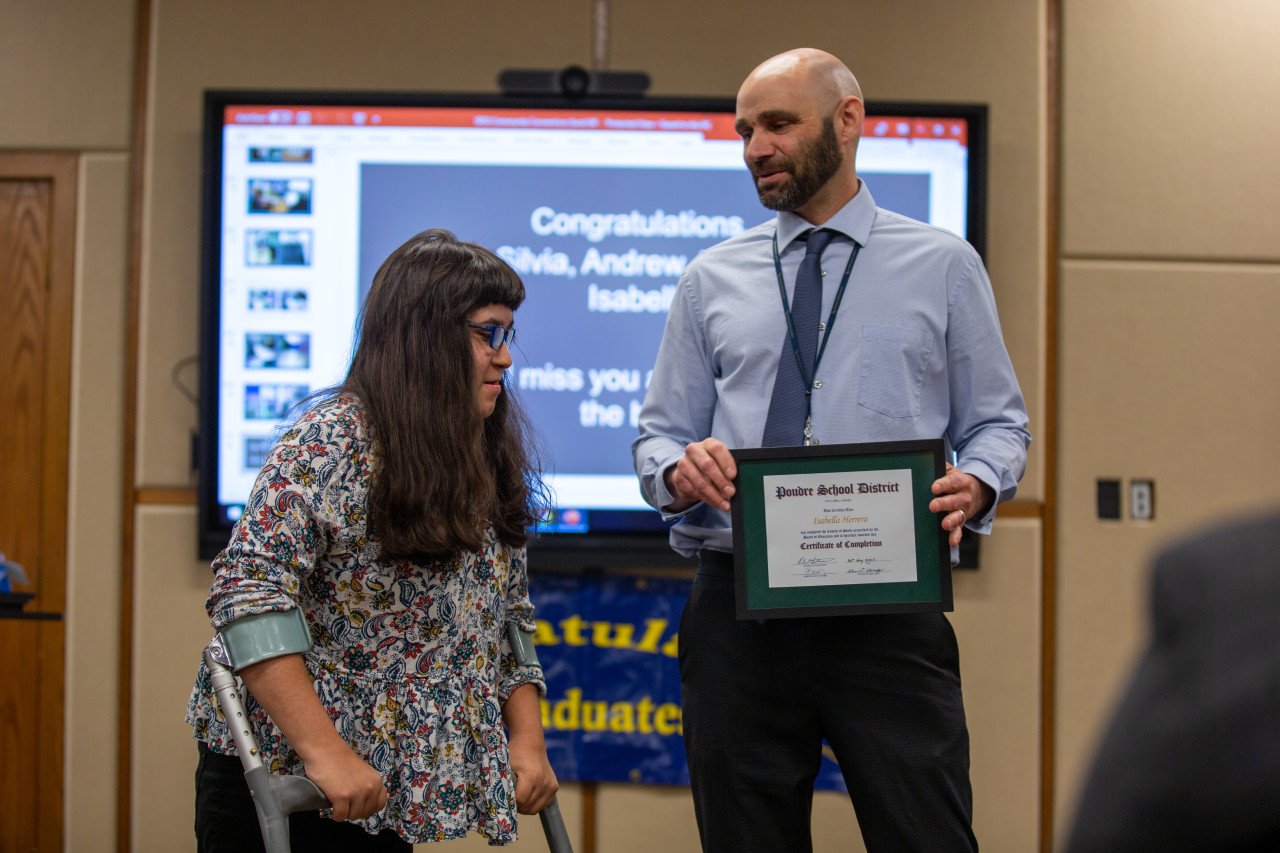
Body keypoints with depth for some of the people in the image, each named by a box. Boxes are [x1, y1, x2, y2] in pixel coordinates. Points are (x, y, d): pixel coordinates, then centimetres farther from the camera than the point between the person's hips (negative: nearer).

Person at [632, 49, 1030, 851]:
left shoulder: (944, 264, 8)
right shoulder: (712, 280, 13)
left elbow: (1000, 423, 8)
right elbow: (659, 434, 13)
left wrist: (975, 484, -15)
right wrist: (679, 468, -10)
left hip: (889, 611, -2)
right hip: (737, 610, 2)